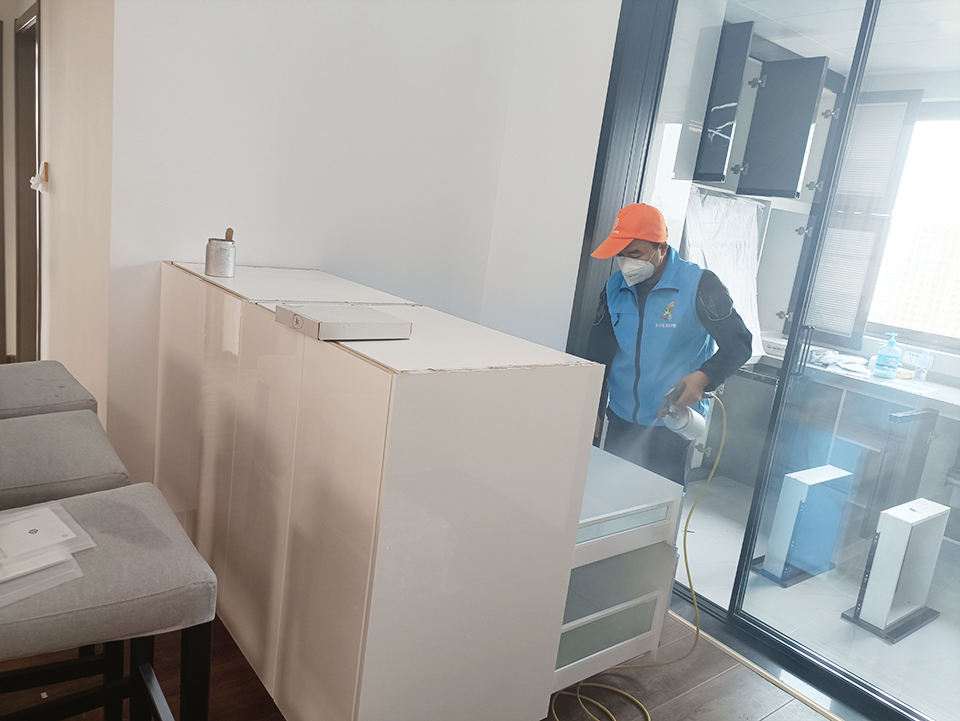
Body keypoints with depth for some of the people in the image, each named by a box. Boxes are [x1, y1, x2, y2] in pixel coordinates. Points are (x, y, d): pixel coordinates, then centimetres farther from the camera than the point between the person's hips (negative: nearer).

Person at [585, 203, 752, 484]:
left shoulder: (699, 285, -13)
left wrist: (703, 377, -26)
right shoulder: (615, 286, 2)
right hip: (620, 421, 5)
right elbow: (598, 352, 10)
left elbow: (738, 343, -8)